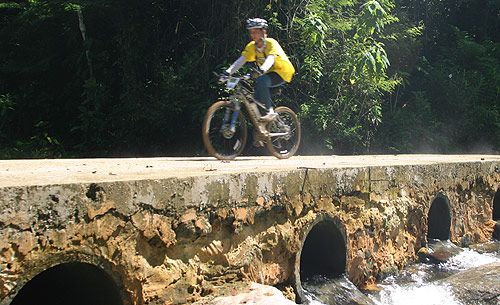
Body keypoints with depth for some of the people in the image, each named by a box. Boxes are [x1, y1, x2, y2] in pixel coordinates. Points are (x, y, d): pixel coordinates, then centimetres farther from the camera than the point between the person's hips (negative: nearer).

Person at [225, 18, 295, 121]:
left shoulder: (271, 43, -21)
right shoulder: (251, 46, -3)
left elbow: (270, 59, -38)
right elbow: (241, 60, -13)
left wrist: (261, 70, -58)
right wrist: (228, 72, -28)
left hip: (282, 72, -7)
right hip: (270, 73, 7)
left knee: (261, 81, -32)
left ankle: (270, 111, -28)